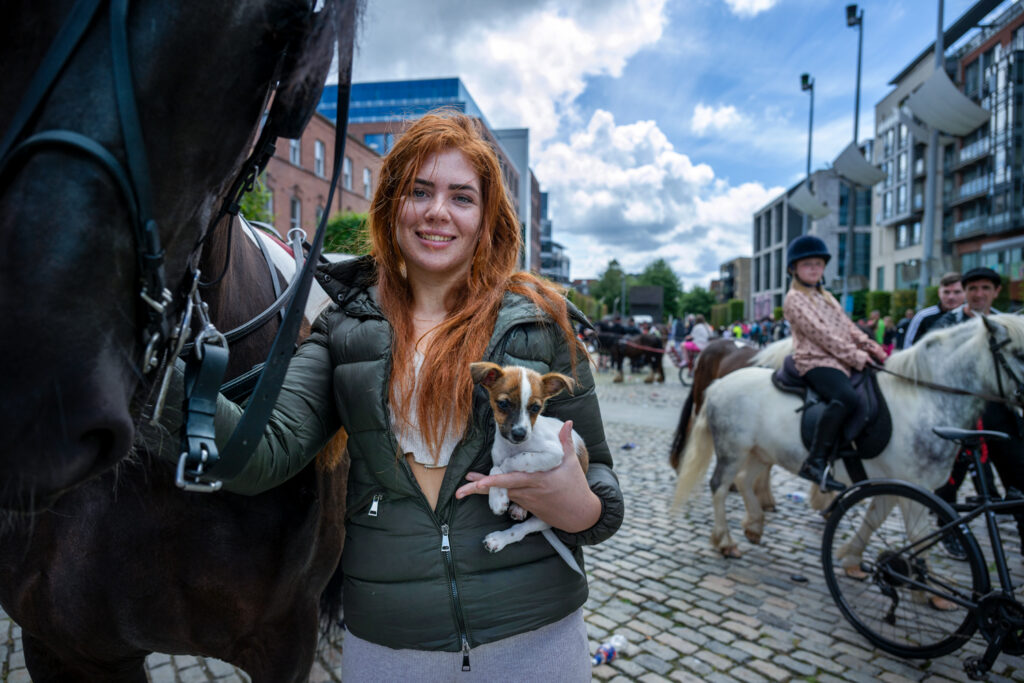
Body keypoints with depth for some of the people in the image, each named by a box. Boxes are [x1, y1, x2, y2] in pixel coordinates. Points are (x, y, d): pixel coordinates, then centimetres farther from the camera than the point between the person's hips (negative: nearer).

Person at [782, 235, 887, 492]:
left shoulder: (826, 296, 25)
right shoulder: (795, 299, -4)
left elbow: (847, 325, 21)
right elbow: (819, 332, -14)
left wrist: (869, 345, 4)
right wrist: (854, 356, -17)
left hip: (841, 361, 10)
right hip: (815, 361, -10)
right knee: (846, 397, -33)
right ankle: (815, 462, -33)